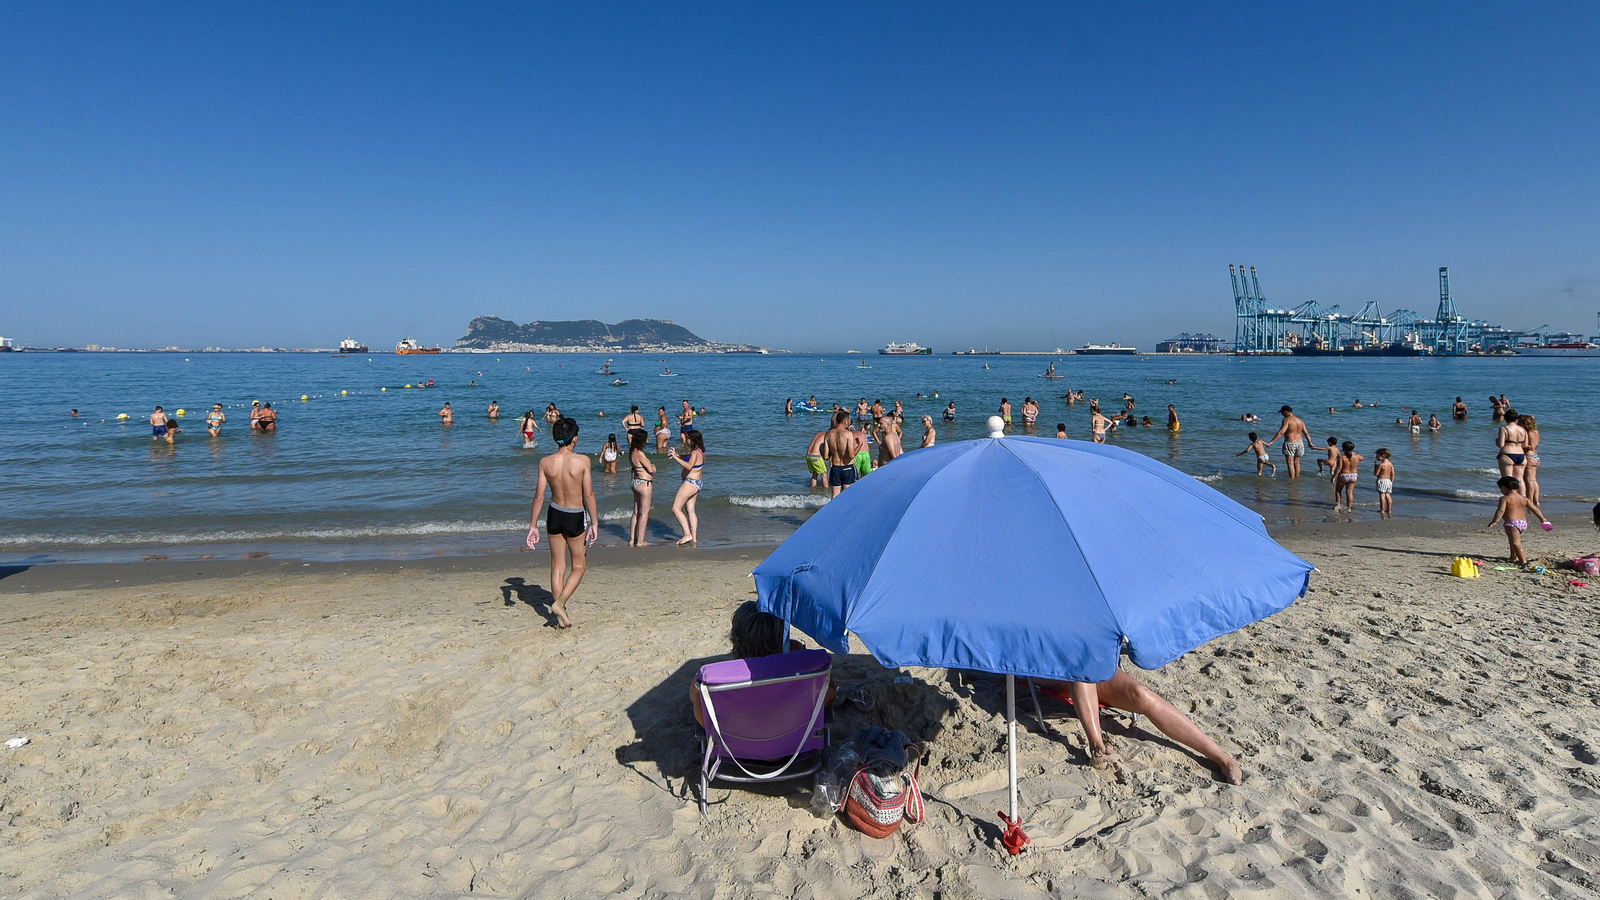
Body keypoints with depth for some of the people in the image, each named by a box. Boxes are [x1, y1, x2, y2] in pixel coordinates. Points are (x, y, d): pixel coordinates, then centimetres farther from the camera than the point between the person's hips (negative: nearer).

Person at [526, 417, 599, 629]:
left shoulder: (545, 462, -6)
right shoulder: (582, 461, -15)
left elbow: (539, 496, -4)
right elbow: (589, 495, -15)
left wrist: (533, 525, 3)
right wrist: (595, 522, -8)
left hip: (554, 515, 4)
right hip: (575, 518, -3)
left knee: (558, 566, 14)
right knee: (578, 566, 13)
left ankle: (560, 617, 19)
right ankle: (560, 602, -7)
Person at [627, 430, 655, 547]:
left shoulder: (632, 451, 3)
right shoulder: (640, 454, -21)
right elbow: (651, 470, -17)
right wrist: (653, 466, 6)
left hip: (636, 482, 9)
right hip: (644, 483, -9)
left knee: (636, 512, 15)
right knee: (644, 513, -1)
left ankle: (632, 539, 20)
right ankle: (640, 541, 2)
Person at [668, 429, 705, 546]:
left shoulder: (695, 453, -20)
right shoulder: (699, 451, 10)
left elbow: (689, 466, -37)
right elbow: (686, 459, 27)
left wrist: (675, 457, -33)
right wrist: (676, 455, 14)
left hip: (691, 483, -10)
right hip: (697, 483, 10)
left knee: (676, 508, -5)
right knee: (690, 511, 15)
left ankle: (687, 534, -8)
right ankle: (694, 537, 18)